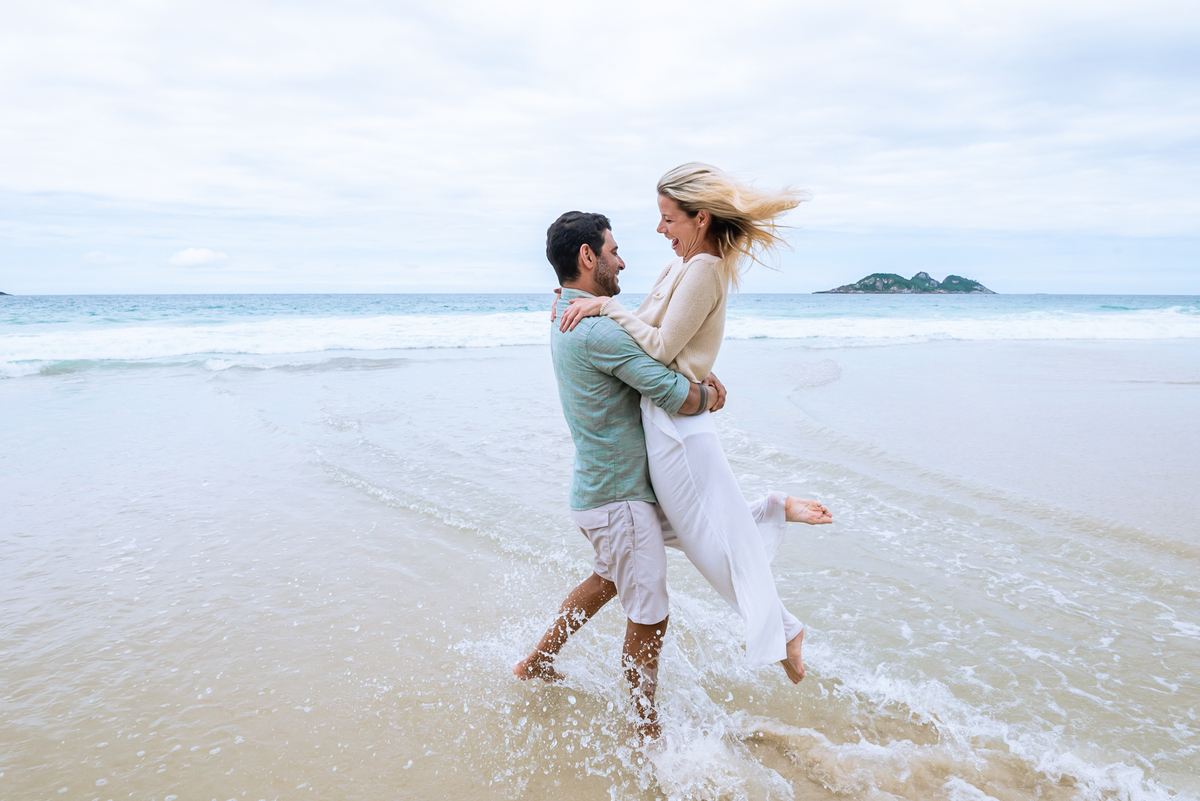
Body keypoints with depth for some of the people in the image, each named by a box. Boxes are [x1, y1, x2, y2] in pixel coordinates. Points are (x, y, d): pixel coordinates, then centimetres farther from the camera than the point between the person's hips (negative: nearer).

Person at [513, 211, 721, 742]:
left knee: (608, 580, 30)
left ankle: (537, 663, 43)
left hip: (598, 487, 10)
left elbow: (643, 357, 20)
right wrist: (710, 396, -2)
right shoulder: (599, 330, -25)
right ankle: (648, 733, 23)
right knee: (649, 618, 4)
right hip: (618, 498, -10)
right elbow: (678, 398, -24)